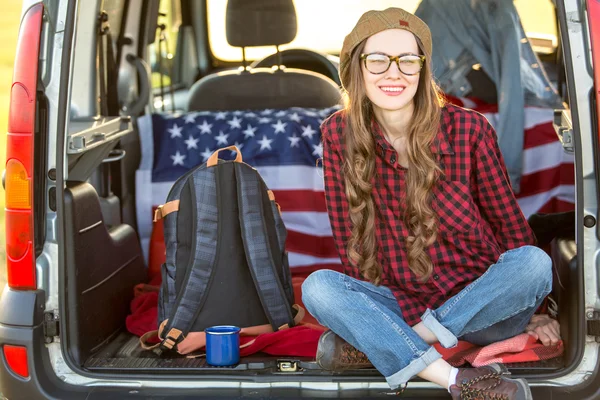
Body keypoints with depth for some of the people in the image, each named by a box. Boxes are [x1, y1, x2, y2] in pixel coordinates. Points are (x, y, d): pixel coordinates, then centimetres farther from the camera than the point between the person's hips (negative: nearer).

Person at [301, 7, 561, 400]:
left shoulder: (469, 129, -8)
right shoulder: (339, 135, -5)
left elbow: (510, 224, 3)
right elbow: (350, 241, -3)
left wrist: (527, 311, 5)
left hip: (479, 304, 0)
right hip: (401, 305, 1)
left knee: (534, 262, -28)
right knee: (317, 286, -23)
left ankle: (373, 342, -24)